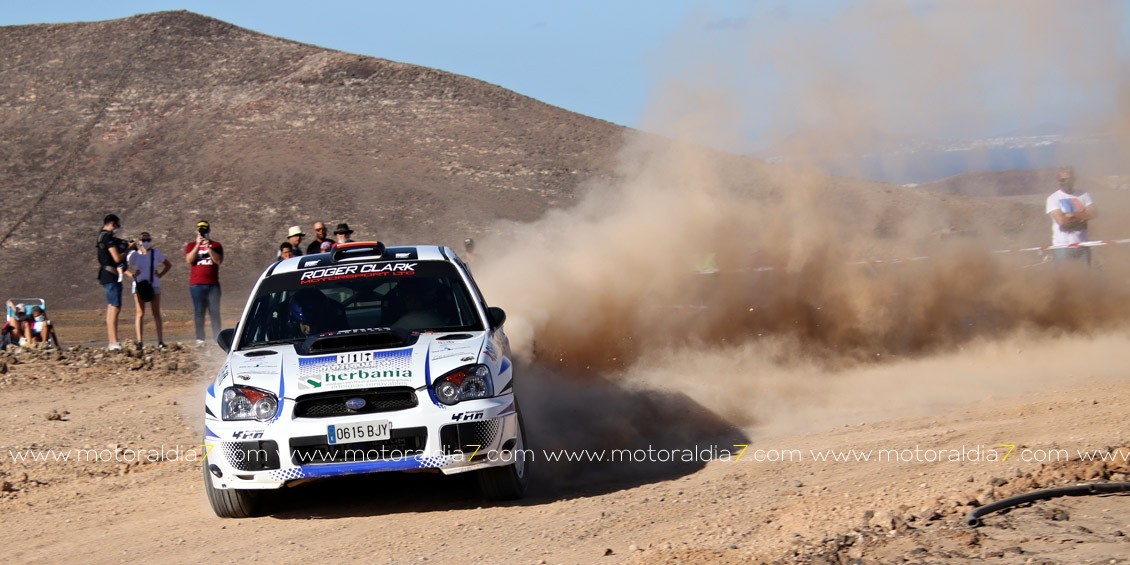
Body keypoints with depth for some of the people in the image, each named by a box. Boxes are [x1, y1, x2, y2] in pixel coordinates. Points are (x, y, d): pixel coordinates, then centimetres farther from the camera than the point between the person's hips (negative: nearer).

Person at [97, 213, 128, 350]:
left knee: (111, 308, 11)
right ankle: (114, 343, -18)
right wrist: (127, 251, -2)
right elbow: (117, 258, -19)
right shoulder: (108, 237, -13)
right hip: (111, 276, -11)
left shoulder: (102, 236, 18)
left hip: (107, 276, 11)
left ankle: (111, 342, 12)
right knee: (115, 308, -13)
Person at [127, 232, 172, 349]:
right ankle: (139, 341, -3)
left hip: (154, 285, 2)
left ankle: (160, 341, 0)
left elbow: (168, 264, 13)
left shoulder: (156, 253, 2)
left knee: (157, 313, 1)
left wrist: (160, 274, 0)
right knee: (140, 313, -3)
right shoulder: (134, 254, -3)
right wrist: (131, 274, -14)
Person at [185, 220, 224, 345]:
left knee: (215, 311, -1)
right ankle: (200, 339, -2)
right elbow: (189, 260, -7)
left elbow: (218, 260, -5)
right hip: (197, 284, 0)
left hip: (213, 284, 0)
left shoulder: (216, 245, 10)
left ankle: (217, 338, -1)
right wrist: (198, 245, -13)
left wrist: (208, 247, -14)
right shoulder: (191, 245, 10)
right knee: (198, 312, -2)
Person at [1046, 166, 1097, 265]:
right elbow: (1062, 221, -16)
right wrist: (1082, 217, -7)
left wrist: (1072, 215, -13)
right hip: (1062, 246, -3)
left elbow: (1092, 214, -6)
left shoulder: (1084, 195, 6)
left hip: (1082, 245, 3)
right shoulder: (1054, 198, -5)